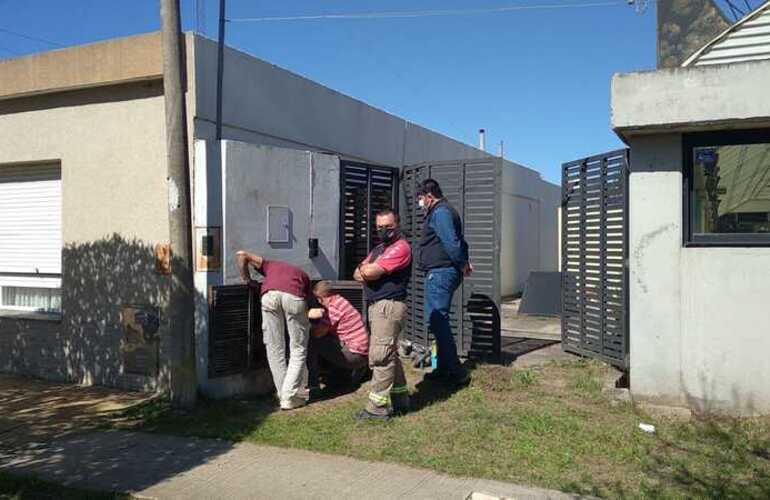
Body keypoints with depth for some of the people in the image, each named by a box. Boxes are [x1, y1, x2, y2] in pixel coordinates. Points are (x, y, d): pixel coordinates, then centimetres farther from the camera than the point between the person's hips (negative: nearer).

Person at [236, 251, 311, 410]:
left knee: (274, 349, 15)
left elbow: (242, 255, 32)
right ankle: (289, 397, 8)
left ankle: (284, 394, 21)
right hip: (294, 296, -1)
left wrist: (247, 280, 38)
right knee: (298, 349, 13)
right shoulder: (303, 276, 38)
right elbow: (306, 308, 31)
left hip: (270, 294, 1)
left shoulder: (271, 265, 41)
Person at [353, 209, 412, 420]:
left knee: (380, 357, -9)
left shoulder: (400, 248, -11)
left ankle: (378, 407, -4)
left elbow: (370, 272, -20)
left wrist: (365, 268, 3)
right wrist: (369, 271, -8)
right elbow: (357, 274, 14)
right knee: (389, 355, 16)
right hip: (376, 306, 10)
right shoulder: (378, 248, 21)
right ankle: (400, 399, 26)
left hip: (389, 306, -10)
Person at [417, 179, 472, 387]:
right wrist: (464, 262, 10)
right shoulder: (447, 211, 22)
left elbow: (451, 241, -22)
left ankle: (457, 373, -8)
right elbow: (458, 241, 22)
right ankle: (444, 369, 22)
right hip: (445, 273, 11)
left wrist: (462, 264, -13)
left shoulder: (439, 212, -12)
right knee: (440, 321, 15)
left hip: (440, 273, -11)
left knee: (436, 320, -11)